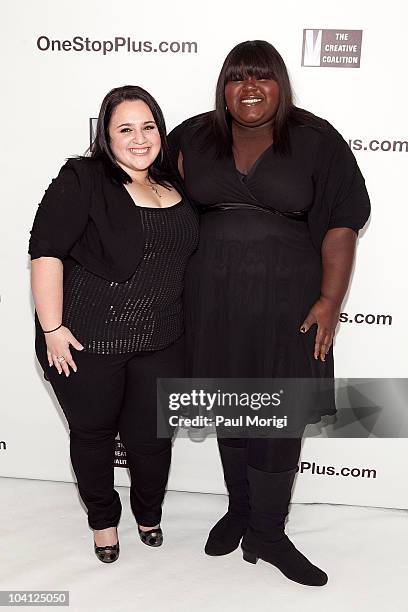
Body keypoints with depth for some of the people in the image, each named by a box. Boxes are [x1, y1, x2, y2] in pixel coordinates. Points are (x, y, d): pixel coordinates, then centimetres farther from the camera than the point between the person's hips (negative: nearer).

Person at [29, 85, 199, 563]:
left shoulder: (174, 187, 8)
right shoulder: (81, 181, -10)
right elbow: (45, 252, -15)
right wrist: (52, 329, -18)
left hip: (160, 344, 4)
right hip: (86, 343, -4)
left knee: (152, 438, 11)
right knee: (93, 434, 14)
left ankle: (148, 514, 41)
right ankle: (103, 519, 40)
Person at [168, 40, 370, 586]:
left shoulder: (316, 141, -3)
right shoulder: (195, 137, 5)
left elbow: (341, 224, -5)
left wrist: (329, 301, -11)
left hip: (285, 300, -2)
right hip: (213, 298, 3)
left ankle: (267, 535, 20)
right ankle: (240, 510, 33)